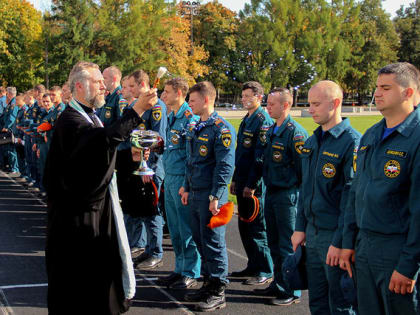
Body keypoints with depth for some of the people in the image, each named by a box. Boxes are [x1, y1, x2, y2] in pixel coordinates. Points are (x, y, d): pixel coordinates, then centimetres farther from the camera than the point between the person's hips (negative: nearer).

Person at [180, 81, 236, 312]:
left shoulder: (221, 129, -13)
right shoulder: (194, 128, 14)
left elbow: (225, 165, -17)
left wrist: (215, 197, -19)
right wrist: (187, 188, 19)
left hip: (211, 195, -8)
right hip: (195, 194, 8)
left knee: (213, 243, -2)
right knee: (200, 241, 14)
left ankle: (218, 293, 8)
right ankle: (208, 284, 27)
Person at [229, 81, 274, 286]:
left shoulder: (264, 121, -13)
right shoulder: (246, 120, 16)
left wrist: (251, 185, -18)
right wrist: (235, 180, 18)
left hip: (255, 184, -9)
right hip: (243, 181, 9)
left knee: (257, 227, -2)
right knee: (244, 226, 14)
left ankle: (266, 271, 8)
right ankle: (253, 266, 25)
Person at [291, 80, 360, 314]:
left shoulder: (352, 142, -14)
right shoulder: (312, 141, 12)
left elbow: (352, 196, -17)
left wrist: (340, 242, -18)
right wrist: (300, 227, 14)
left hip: (336, 235, -8)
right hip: (313, 233, 8)